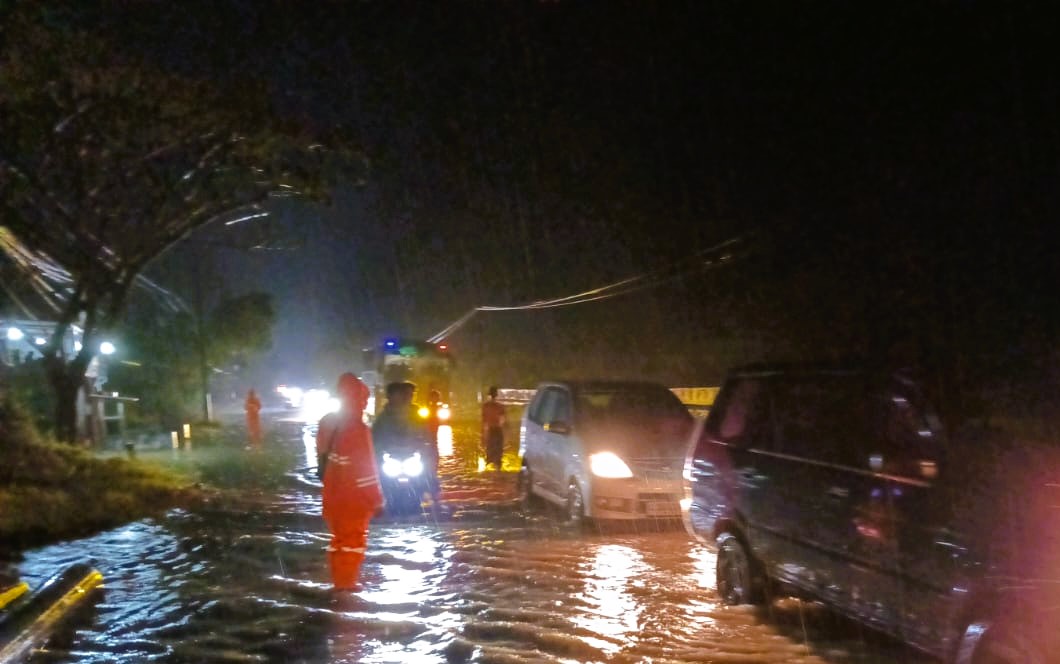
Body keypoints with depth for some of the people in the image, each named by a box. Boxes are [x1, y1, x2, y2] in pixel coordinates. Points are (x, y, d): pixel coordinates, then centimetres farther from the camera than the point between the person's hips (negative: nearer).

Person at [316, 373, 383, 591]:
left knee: (339, 537, 18)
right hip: (354, 496, -7)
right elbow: (365, 466, -19)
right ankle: (347, 582, 7)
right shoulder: (357, 428, -20)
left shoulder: (328, 423, 5)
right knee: (354, 539, 4)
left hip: (333, 493, 8)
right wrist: (376, 498, -12)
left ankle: (339, 580, 24)